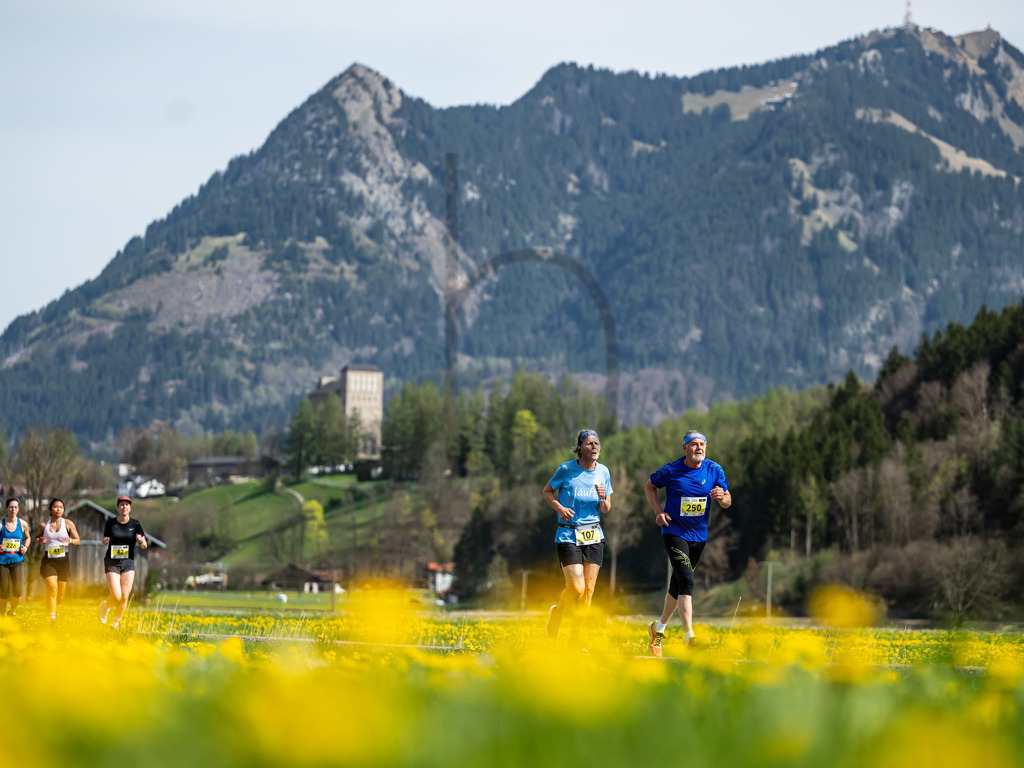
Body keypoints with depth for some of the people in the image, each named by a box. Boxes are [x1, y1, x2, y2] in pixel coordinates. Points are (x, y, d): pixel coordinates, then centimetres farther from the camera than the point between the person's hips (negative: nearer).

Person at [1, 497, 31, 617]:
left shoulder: (23, 524, 2)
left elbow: (27, 537, 21)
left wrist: (25, 547, 2)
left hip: (17, 560, 1)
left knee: (18, 589, -7)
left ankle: (12, 611, 20)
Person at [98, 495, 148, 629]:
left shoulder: (135, 524, 0)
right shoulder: (110, 523, 0)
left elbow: (145, 546, 3)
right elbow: (105, 540, 15)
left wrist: (141, 541, -20)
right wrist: (104, 541, -9)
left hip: (128, 563, 1)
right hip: (112, 563, -1)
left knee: (125, 597, -3)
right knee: (117, 597, -12)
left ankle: (115, 623, 20)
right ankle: (105, 606, 23)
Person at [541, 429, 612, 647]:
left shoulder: (603, 472, 4)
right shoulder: (566, 469, -7)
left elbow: (606, 510, 10)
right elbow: (547, 491, 7)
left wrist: (602, 499, -12)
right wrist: (559, 507, -12)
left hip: (594, 536, 4)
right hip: (568, 536, -4)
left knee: (588, 590, 0)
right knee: (576, 588, -13)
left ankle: (575, 638, 11)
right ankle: (556, 612, 19)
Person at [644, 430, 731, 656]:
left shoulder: (714, 470, -2)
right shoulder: (671, 470, -9)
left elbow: (728, 502, 5)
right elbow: (649, 486, 8)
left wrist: (721, 497, -19)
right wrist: (659, 511, -6)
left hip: (699, 535, 4)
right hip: (675, 533, -4)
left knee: (677, 585, 15)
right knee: (686, 580, -20)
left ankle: (659, 628, 36)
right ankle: (690, 638, -25)